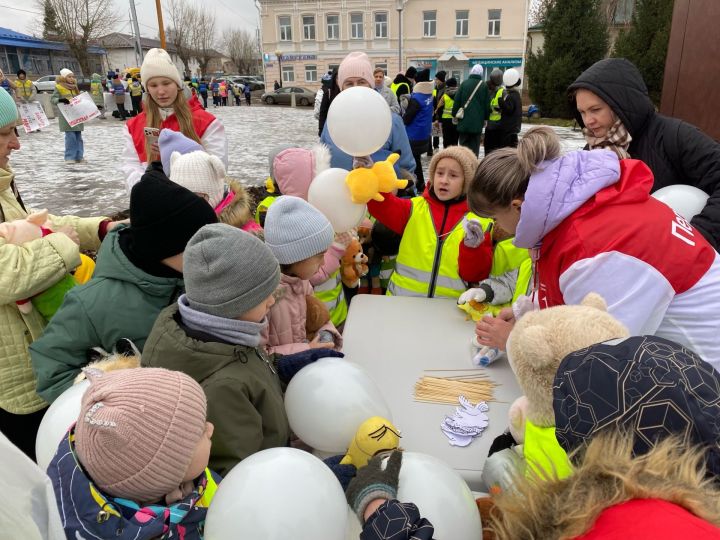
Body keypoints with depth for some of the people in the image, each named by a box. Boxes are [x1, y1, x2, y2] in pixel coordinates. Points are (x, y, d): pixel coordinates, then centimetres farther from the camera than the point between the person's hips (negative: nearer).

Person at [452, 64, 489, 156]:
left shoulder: (464, 84, 0)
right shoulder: (484, 86, 0)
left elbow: (457, 100, 0)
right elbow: (486, 104, 3)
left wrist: (454, 114, 9)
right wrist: (485, 118, 13)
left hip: (464, 121, 0)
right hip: (477, 121, 0)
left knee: (463, 144, 8)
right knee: (474, 146, 5)